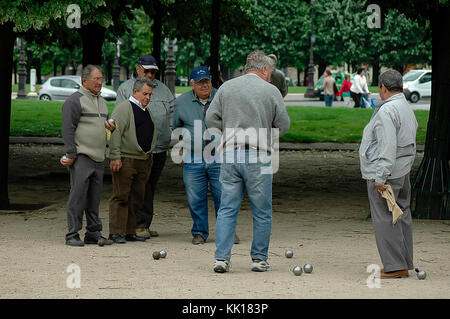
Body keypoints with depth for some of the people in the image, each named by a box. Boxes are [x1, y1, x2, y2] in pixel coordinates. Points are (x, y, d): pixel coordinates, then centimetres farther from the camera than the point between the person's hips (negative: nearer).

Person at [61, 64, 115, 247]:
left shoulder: (101, 102, 20)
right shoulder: (74, 101, -6)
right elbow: (68, 130, -10)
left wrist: (110, 127, 5)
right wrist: (71, 155, -15)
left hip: (98, 158, 8)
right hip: (81, 157, -8)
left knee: (94, 198, 9)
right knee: (78, 196, -9)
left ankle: (93, 233, 14)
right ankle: (72, 235, -7)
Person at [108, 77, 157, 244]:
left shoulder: (147, 111, 19)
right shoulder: (123, 108, -7)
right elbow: (115, 133, -14)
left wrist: (149, 156, 23)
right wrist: (115, 157, -20)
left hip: (143, 161, 8)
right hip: (125, 160, -8)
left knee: (137, 198, 8)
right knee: (121, 197, -7)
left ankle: (130, 232, 14)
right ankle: (116, 233, -6)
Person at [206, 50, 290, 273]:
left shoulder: (226, 87, 7)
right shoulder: (271, 91, 0)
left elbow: (211, 118, 5)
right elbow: (283, 125, 3)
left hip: (230, 155, 3)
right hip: (258, 157, -3)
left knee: (227, 209, 5)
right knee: (262, 212, 7)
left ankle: (221, 257, -1)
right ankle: (259, 259, 10)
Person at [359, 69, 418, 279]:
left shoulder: (387, 111, -17)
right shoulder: (408, 109, 15)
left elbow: (387, 148, -23)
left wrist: (380, 177, -22)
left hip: (384, 174, -10)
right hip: (403, 173, 10)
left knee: (384, 219, -6)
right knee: (402, 216, 12)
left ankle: (395, 266, -7)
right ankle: (405, 264, 17)